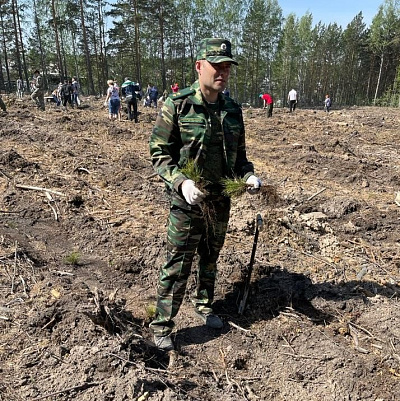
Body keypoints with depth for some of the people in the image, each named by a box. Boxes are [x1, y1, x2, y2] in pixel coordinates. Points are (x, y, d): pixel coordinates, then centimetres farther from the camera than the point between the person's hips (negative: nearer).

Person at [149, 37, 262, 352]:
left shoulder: (233, 110, 3)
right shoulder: (177, 106, -12)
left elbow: (239, 154, 12)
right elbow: (159, 153, -10)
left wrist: (249, 175, -7)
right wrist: (181, 182, -25)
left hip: (221, 202, 5)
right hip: (187, 202, -5)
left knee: (210, 259, 21)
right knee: (177, 266, 2)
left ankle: (204, 306, 44)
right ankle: (162, 326, 20)